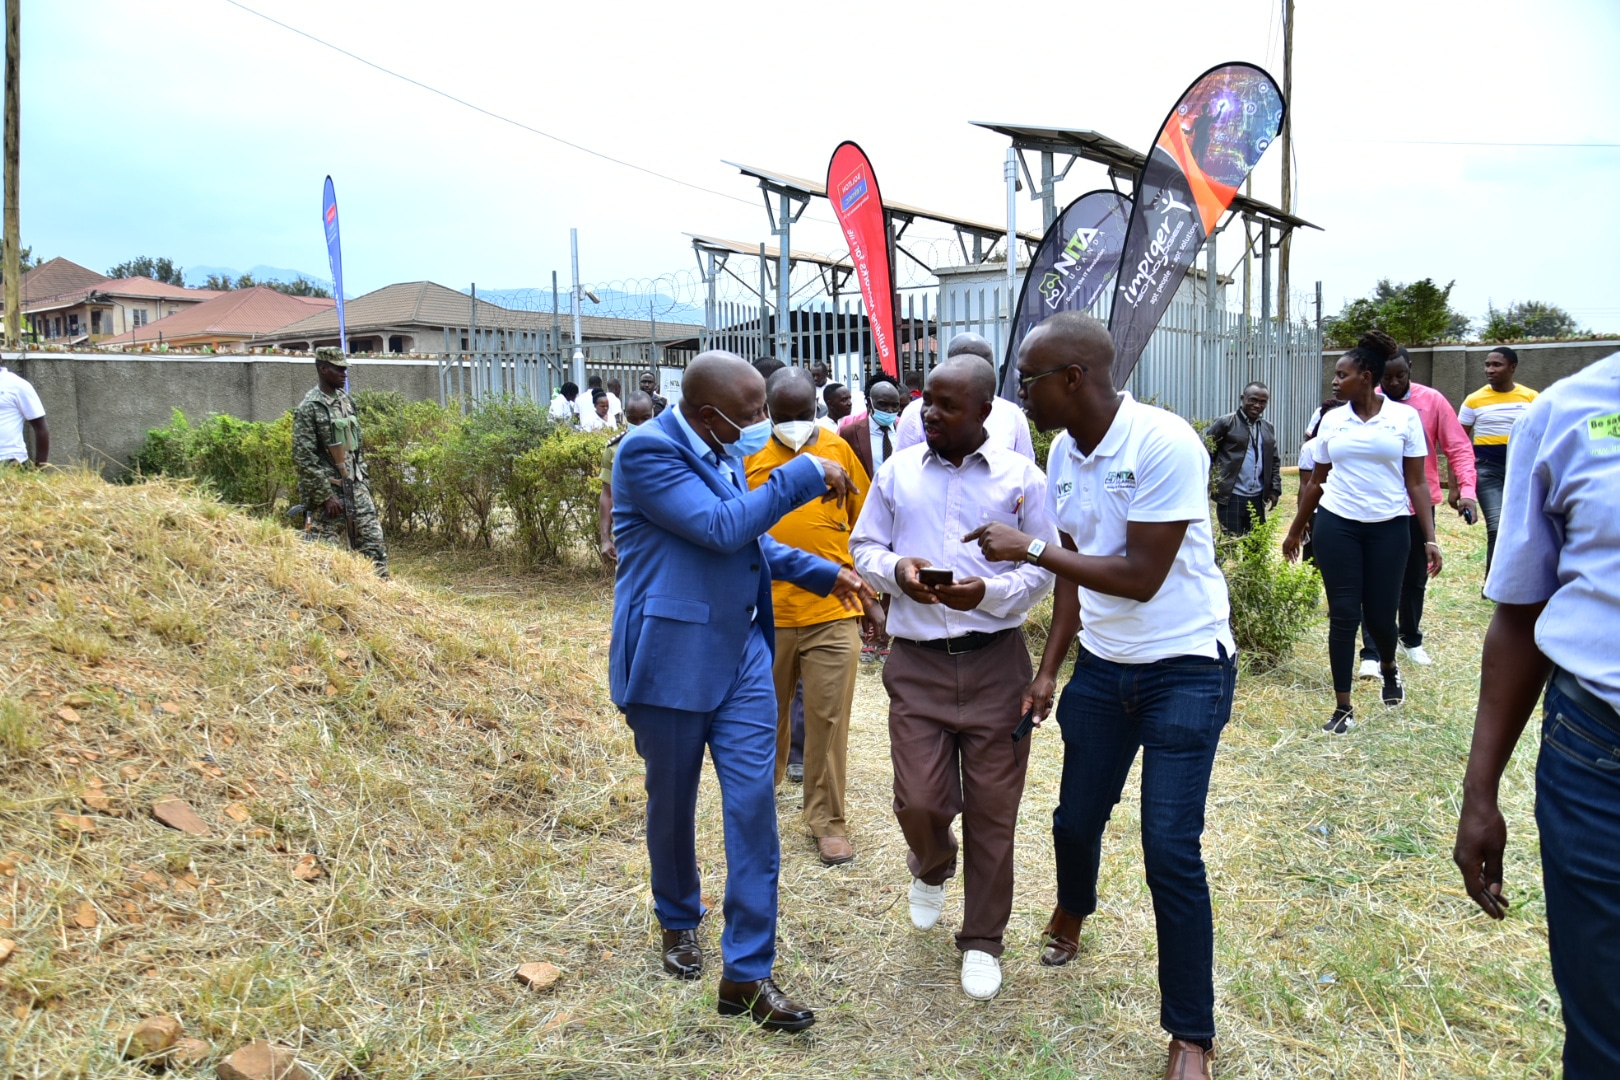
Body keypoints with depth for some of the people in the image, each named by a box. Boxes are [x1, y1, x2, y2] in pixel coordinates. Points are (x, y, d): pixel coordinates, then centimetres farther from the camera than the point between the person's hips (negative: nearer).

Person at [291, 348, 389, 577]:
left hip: (356, 487, 7)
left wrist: (363, 480, 14)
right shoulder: (308, 408, -13)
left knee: (374, 542, 4)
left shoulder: (345, 399, 10)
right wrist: (326, 496, -17)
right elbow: (303, 458, -16)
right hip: (328, 490, -7)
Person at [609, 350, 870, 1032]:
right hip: (671, 662, -6)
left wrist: (824, 573, 13)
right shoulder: (648, 452, -17)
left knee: (754, 806, 0)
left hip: (741, 655, 6)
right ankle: (679, 921, 42)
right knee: (673, 805, 14)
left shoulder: (722, 452, 7)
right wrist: (805, 474, -20)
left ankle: (747, 974, 10)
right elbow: (722, 528, -26)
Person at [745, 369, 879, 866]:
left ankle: (827, 820, 19)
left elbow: (863, 527, 9)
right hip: (767, 614, 1)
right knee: (767, 715, 15)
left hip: (833, 614, 0)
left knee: (828, 718, 4)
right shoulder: (748, 456, 1)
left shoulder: (838, 450, 2)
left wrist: (870, 596, 9)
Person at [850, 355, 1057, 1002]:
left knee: (992, 809, 6)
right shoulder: (897, 471, 6)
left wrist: (990, 592, -18)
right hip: (916, 663, 1)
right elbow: (863, 547, 11)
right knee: (919, 801, -1)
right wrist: (896, 570, -11)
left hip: (996, 662, -1)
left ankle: (982, 941, 25)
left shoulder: (1022, 478, 0)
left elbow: (1045, 567, 1)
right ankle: (931, 868, 38)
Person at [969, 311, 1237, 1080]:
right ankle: (1071, 911, 49)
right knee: (1076, 818, 15)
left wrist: (1028, 548, -21)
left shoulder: (1164, 444, -22)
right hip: (1101, 667, 6)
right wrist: (1049, 670, 8)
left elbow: (1140, 577, -25)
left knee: (1171, 851, -6)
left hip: (1185, 669, -6)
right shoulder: (1063, 453, 1)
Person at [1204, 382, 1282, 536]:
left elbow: (1275, 460, 17)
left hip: (1258, 498, 6)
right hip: (1231, 497, -6)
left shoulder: (1268, 428, 14)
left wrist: (1275, 488, 7)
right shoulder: (1225, 422, -4)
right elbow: (1206, 455, -4)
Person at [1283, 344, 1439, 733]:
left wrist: (1430, 537, -7)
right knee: (1343, 614, 0)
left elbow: (1416, 483, -1)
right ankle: (1343, 706, 8)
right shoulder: (1332, 420, 4)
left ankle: (1389, 668, 40)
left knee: (1380, 613, 4)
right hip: (1336, 525, 1)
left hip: (1388, 527, -1)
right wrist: (1296, 529, 17)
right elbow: (1316, 481, 13)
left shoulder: (1405, 417, -2)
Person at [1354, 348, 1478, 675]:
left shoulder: (1433, 401, -5)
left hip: (1420, 505, 2)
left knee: (1415, 578, 17)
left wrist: (1467, 490, -16)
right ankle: (1371, 653, 1)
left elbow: (1459, 448, -5)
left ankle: (1411, 639, 36)